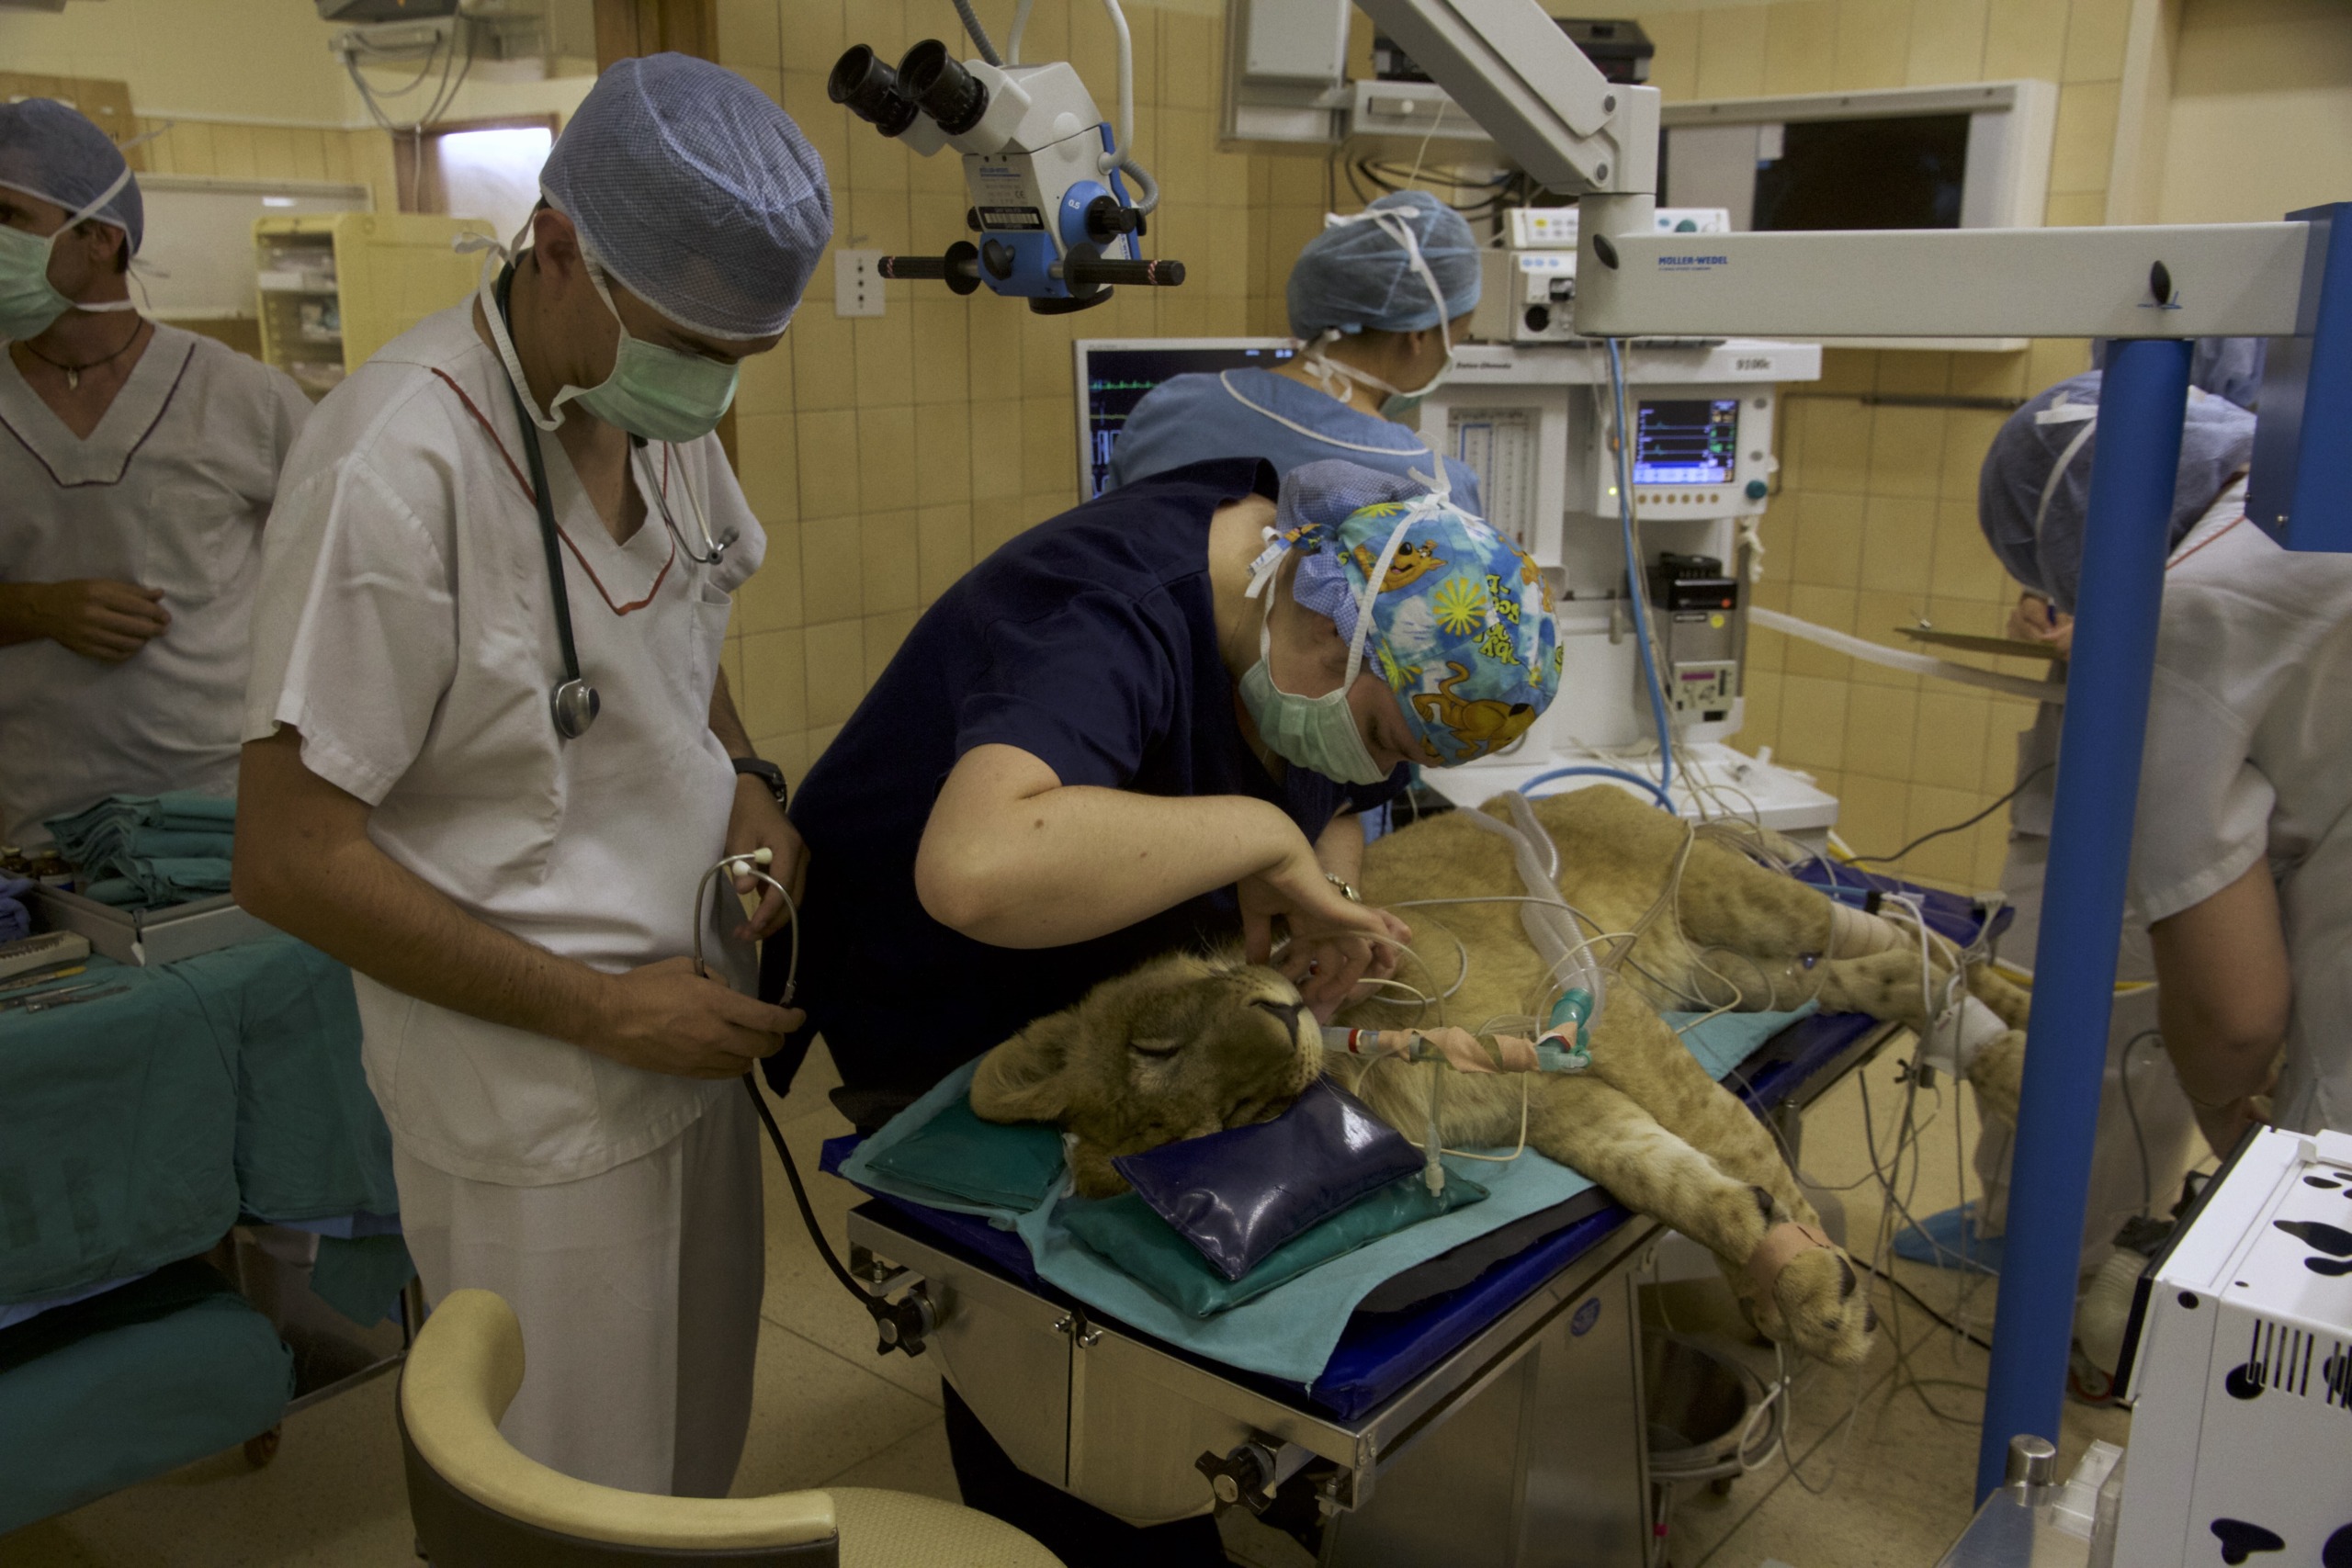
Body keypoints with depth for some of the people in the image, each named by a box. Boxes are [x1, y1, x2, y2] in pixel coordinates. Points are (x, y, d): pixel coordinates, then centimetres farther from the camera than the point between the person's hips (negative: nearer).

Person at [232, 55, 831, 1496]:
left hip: (691, 1029, 7)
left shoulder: (666, 411, -1)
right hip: (538, 1100, -7)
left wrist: (744, 787, -4)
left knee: (700, 1444, 25)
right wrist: (606, 1012, -18)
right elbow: (292, 861, -20)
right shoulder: (399, 466, -25)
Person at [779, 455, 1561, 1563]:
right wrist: (1258, 833, -47)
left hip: (1109, 981, 7)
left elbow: (1344, 805, 4)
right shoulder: (1104, 622, -40)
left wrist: (1321, 892, -19)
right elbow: (977, 869, -59)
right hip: (940, 1024, -7)